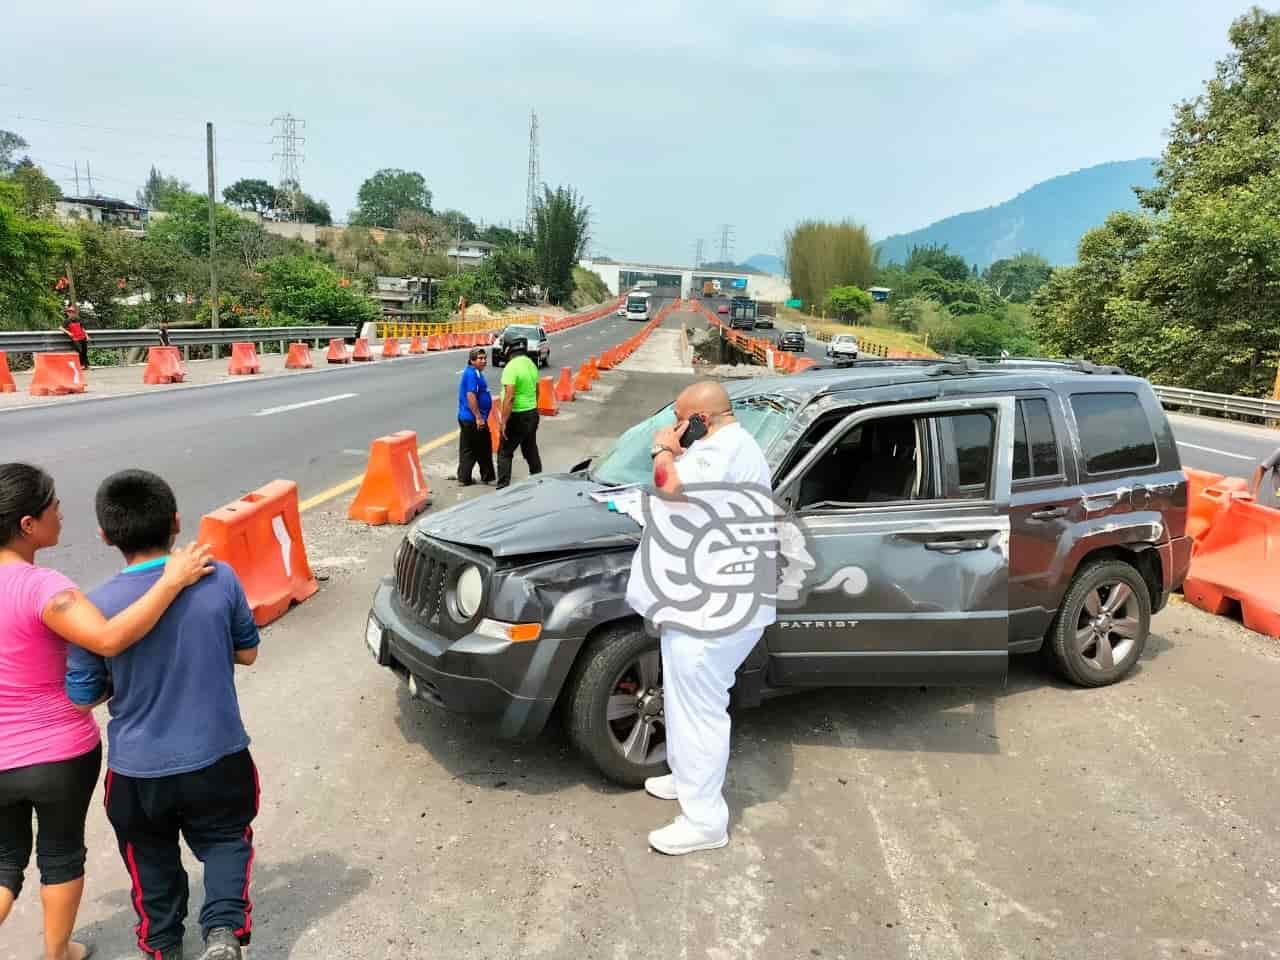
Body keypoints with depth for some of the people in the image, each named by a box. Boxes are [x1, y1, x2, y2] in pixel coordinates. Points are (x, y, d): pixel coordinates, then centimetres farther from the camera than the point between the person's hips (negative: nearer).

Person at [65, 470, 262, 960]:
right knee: (225, 841, 23)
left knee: (153, 860, 26)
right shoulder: (220, 579, -15)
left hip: (137, 771, 0)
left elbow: (82, 699, -4)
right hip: (217, 757, 0)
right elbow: (247, 652, 0)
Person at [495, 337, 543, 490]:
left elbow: (509, 398, -24)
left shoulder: (512, 367, -19)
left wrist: (504, 421, -21)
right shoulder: (531, 364, 7)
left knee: (505, 453, 1)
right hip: (532, 413, 8)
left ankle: (503, 486, -2)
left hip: (517, 416, -8)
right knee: (531, 451, 18)